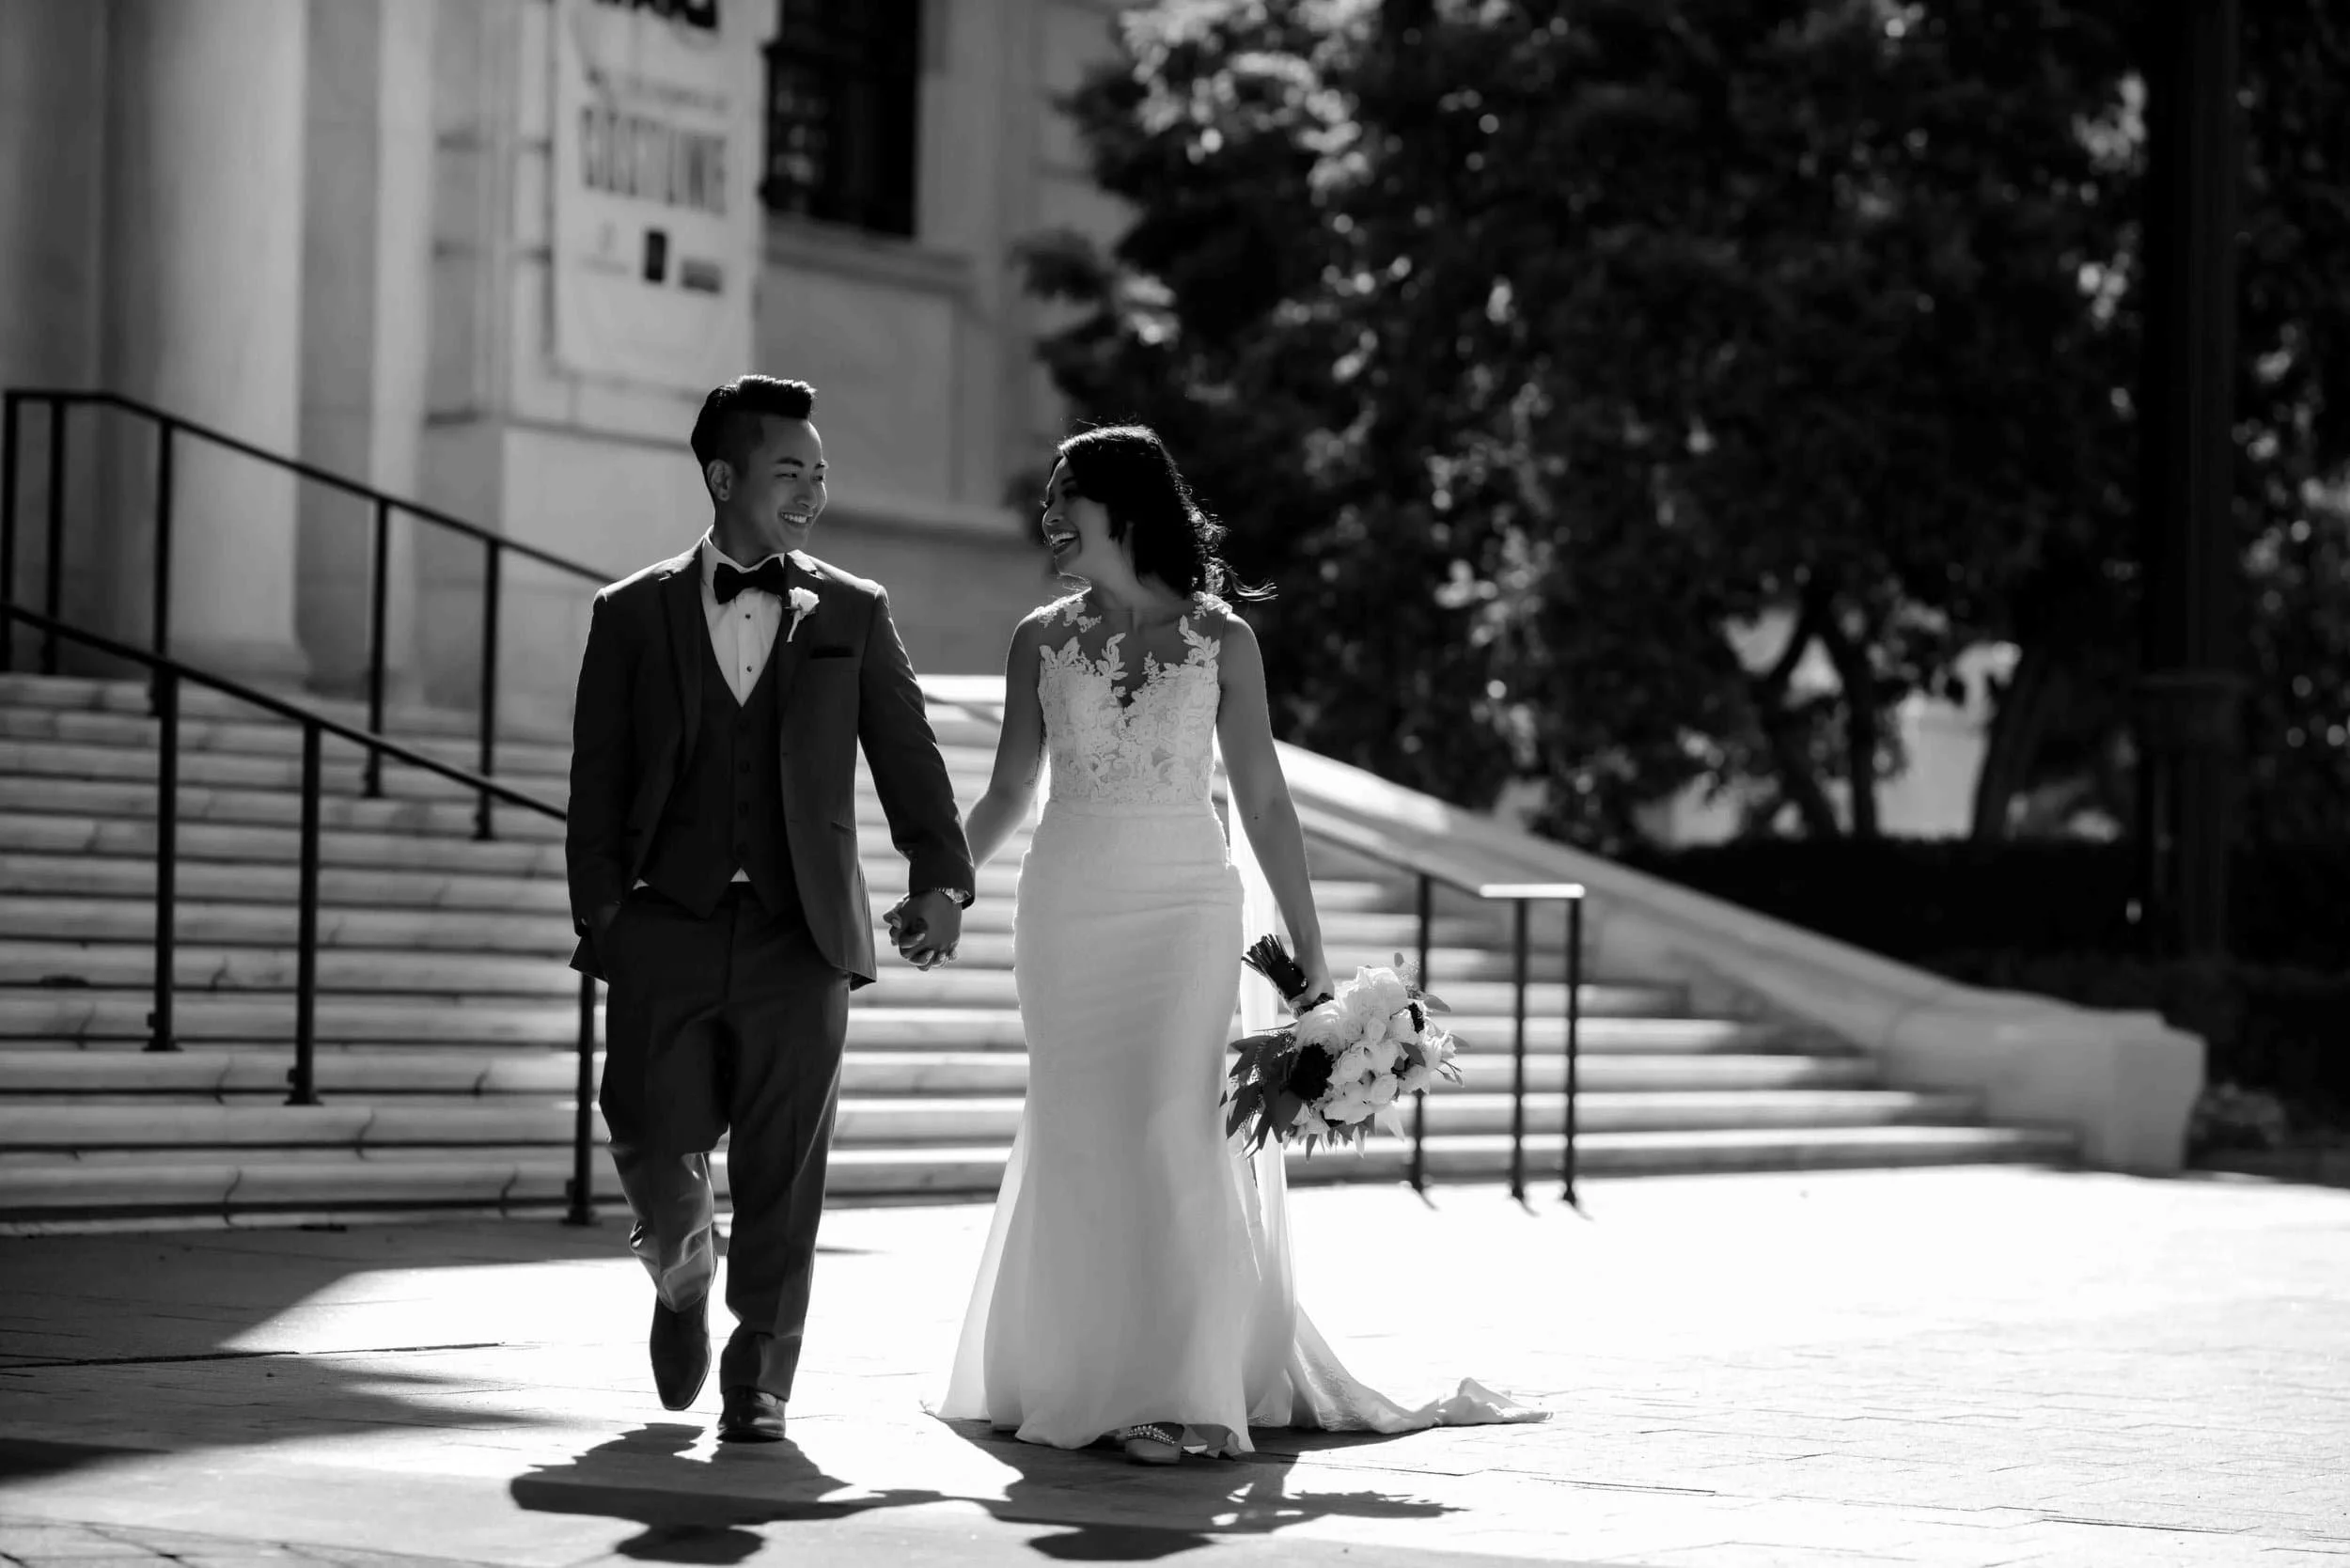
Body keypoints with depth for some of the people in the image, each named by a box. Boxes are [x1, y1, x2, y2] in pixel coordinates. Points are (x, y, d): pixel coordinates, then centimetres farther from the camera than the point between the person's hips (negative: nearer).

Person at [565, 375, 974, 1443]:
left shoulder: (853, 615, 10)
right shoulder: (633, 615, 8)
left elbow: (906, 756, 5)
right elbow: (596, 786, 7)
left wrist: (939, 877, -10)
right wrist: (603, 917, -3)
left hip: (801, 937, 0)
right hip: (666, 933, 0)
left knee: (782, 1176, -1)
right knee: (655, 1150, -2)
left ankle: (757, 1385, 11)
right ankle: (682, 1277, 31)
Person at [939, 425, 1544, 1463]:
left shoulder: (1219, 639, 0)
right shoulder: (1042, 641, 6)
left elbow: (1263, 800, 3)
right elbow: (1009, 797, 12)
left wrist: (1311, 954, 1)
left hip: (1187, 908, -2)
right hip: (1069, 905, 2)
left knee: (1169, 1133, -12)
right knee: (1082, 1144, 1)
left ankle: (1183, 1387, -9)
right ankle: (1095, 1380, 8)